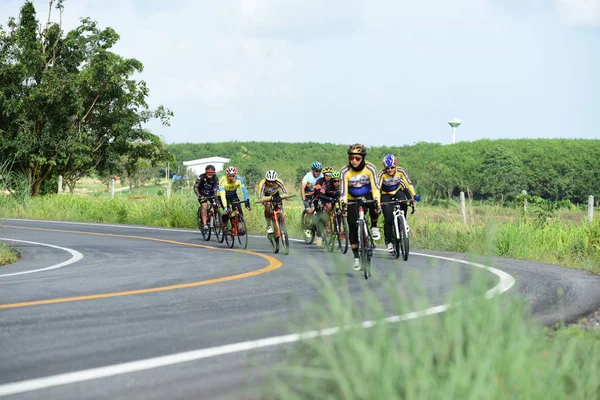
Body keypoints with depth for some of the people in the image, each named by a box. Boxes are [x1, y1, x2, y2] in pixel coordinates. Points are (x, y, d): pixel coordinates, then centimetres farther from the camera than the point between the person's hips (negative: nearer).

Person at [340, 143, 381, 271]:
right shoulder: (345, 172, -21)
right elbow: (343, 191, -25)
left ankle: (374, 227, -7)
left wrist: (377, 201, -42)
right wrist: (343, 205, -40)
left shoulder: (370, 168, -21)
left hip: (367, 196, -1)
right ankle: (356, 258, 2)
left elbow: (375, 187, -27)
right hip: (352, 200, 1)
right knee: (353, 227, -8)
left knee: (373, 206, -36)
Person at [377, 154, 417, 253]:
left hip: (398, 191, 2)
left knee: (403, 204, -32)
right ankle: (388, 241, 2)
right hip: (386, 195, -2)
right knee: (388, 218, -14)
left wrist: (413, 196, -36)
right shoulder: (382, 174, -28)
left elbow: (409, 184, -25)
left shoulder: (401, 171, -23)